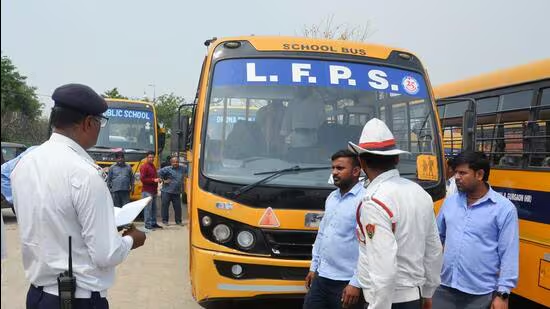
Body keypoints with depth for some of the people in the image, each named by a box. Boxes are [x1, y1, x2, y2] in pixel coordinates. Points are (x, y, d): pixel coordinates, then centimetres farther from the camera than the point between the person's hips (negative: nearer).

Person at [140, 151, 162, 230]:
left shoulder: (153, 166, 19)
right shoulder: (144, 166, -8)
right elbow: (143, 179, -14)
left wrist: (158, 179, 9)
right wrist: (153, 180, -17)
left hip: (154, 191, 9)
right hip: (147, 191, -9)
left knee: (154, 208, 11)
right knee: (148, 208, -8)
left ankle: (153, 223, 19)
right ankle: (147, 225, -5)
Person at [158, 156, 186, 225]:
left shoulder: (182, 169, 6)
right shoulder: (167, 169, -9)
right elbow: (159, 173, -16)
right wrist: (163, 180, -13)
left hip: (177, 192, 4)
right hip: (166, 192, -4)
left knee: (178, 207, 5)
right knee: (165, 206, 3)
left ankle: (178, 221, 16)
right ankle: (165, 220, 14)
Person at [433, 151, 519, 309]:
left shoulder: (504, 208, -8)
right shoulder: (450, 202, 5)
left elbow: (509, 255, -8)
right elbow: (436, 237, 16)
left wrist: (502, 294, -10)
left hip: (481, 294, -4)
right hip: (446, 288, 4)